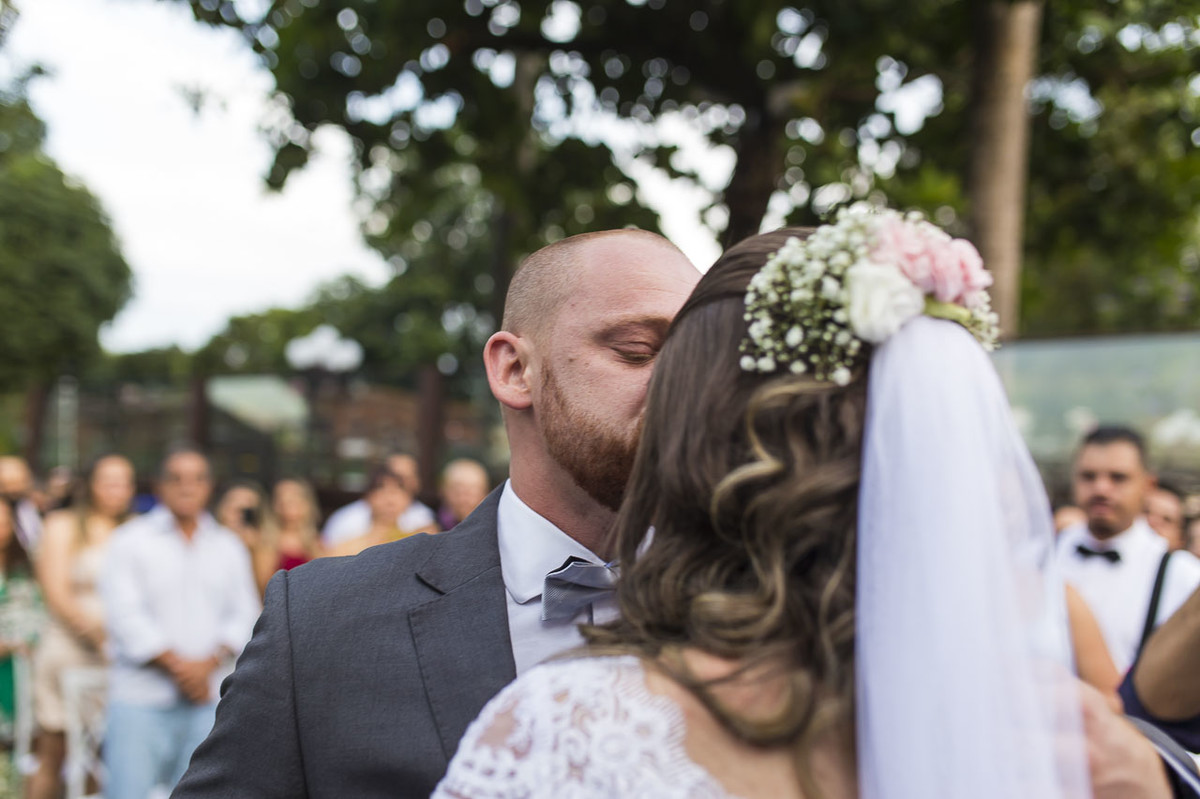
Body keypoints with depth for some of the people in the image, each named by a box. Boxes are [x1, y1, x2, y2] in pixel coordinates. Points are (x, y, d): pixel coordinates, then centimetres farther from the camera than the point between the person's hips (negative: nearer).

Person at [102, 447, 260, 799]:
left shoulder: (229, 546, 14)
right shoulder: (130, 540, 4)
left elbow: (244, 615, 8)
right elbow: (126, 615, -6)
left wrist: (209, 663, -8)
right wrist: (177, 664, -11)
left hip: (209, 700, 3)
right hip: (142, 697, -3)